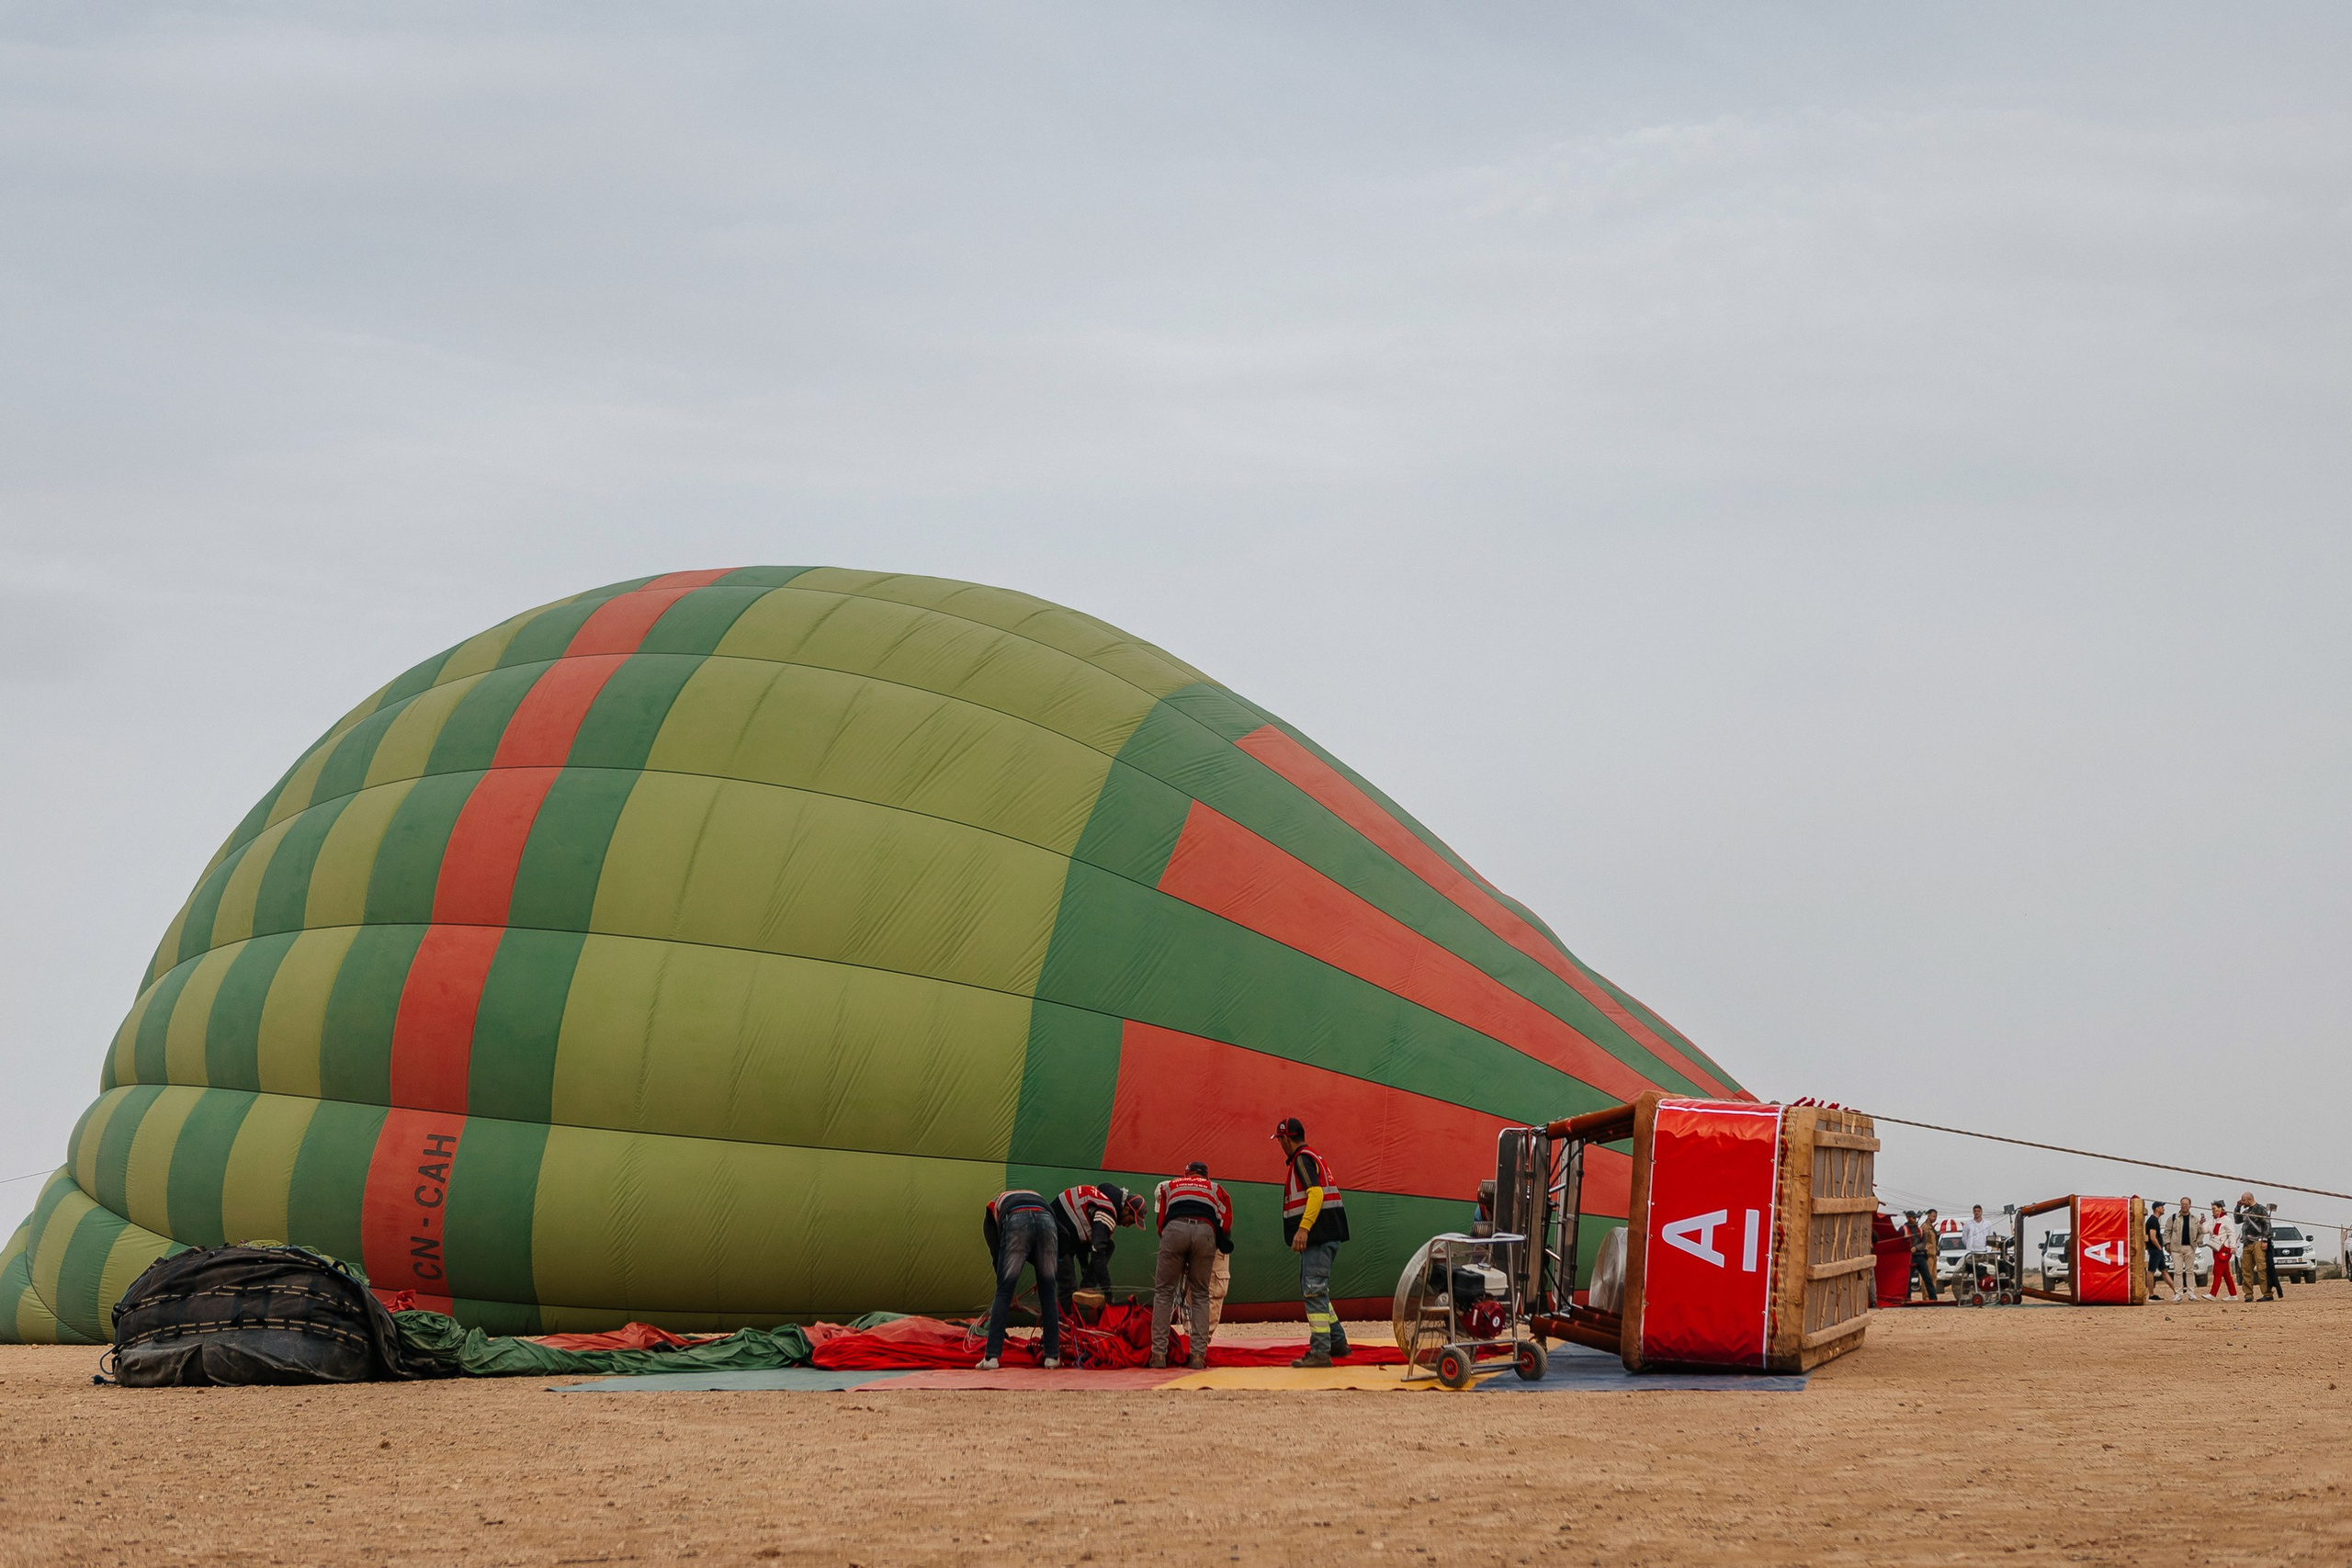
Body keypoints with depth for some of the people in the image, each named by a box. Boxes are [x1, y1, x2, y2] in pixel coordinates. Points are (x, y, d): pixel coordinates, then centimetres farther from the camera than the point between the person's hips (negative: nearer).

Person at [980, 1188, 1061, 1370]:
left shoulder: (993, 1206, 36)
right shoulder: (1035, 1196, 45)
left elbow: (996, 1252, 24)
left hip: (1016, 1221, -2)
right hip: (1046, 1221, 2)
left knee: (1004, 1293, 5)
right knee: (1048, 1294, 14)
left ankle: (991, 1357, 0)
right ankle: (1052, 1356, 16)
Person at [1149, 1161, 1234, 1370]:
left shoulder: (1169, 1185, 33)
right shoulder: (1215, 1188, 32)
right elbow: (1226, 1224, 21)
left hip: (1175, 1228, 0)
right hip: (1205, 1231, 0)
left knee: (1163, 1291, 9)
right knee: (1200, 1295, 12)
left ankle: (1159, 1354, 2)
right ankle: (1198, 1355, 4)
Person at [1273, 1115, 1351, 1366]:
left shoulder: (1302, 1159, -10)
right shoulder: (1316, 1158, 21)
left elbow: (1316, 1193, -22)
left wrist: (1303, 1228, -29)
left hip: (1318, 1236, -10)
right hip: (1328, 1236, 10)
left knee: (1314, 1291, -12)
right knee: (1314, 1291, 19)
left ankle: (1320, 1352, -16)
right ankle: (1337, 1342, 24)